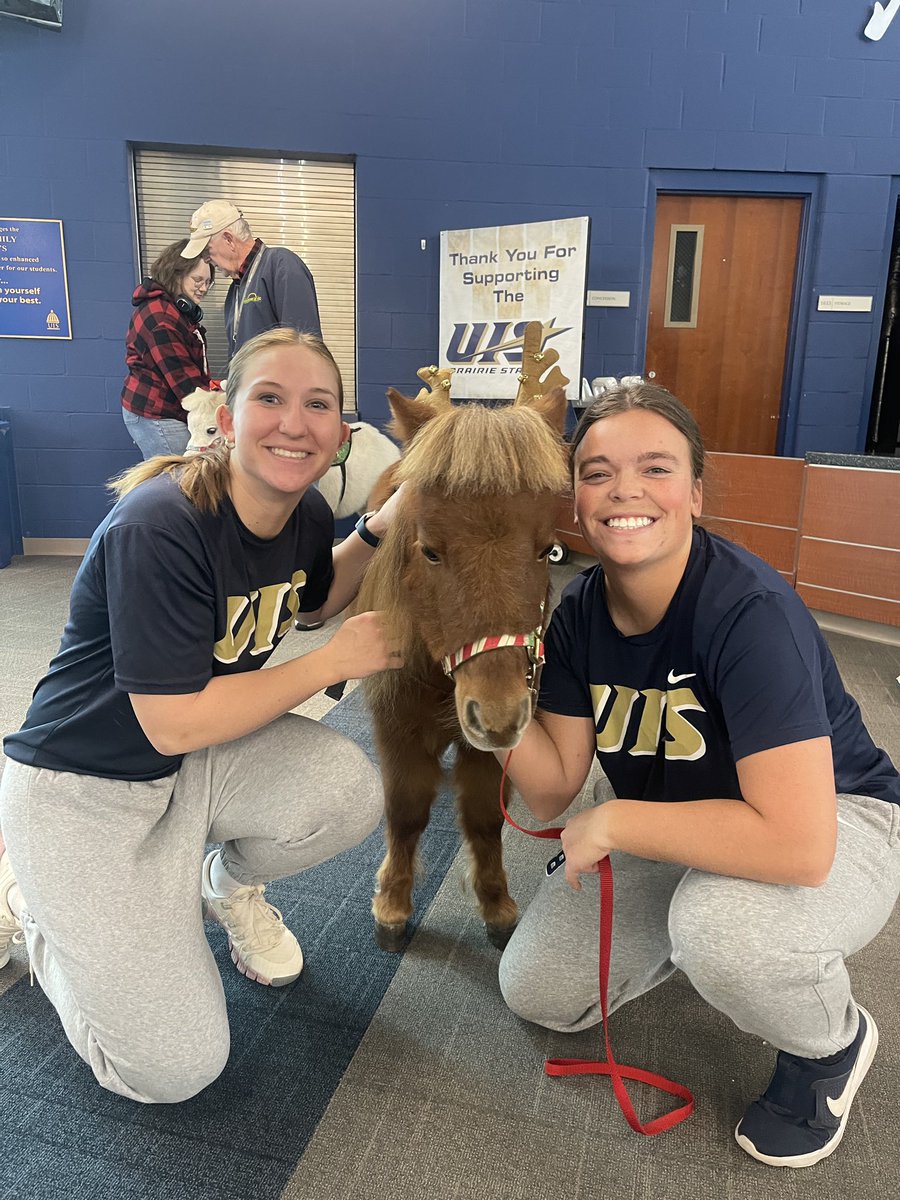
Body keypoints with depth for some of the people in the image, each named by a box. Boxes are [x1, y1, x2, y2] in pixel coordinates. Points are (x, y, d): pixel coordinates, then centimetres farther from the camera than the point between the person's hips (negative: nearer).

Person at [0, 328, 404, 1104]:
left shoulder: (307, 515, -7)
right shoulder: (159, 526, -30)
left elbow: (314, 602, 17)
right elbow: (174, 724, -28)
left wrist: (377, 531, -2)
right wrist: (339, 659, -22)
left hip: (204, 760, 6)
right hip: (84, 787, -6)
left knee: (352, 792, -23)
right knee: (174, 1071, -4)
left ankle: (228, 884, 11)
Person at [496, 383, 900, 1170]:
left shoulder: (751, 612, -32)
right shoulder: (579, 614, -11)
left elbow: (798, 845, -39)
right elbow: (553, 793, -9)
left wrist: (613, 819, -30)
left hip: (833, 826, -5)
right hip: (677, 833, 6)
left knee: (718, 923, -38)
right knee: (535, 990, 2)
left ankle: (834, 1043, -2)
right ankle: (694, 936, 23)